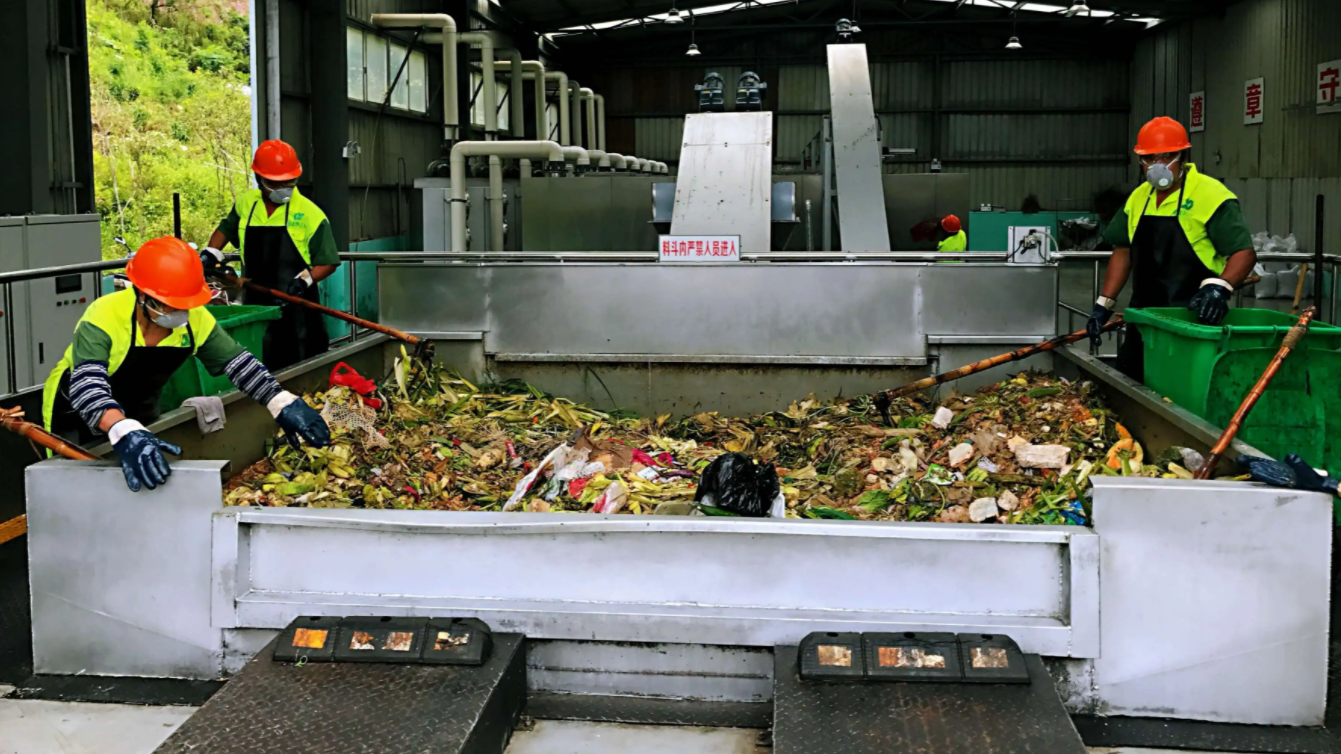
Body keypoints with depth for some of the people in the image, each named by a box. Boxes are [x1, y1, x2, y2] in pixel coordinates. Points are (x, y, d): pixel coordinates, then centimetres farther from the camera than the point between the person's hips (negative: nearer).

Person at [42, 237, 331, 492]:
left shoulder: (196, 319, -19)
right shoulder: (103, 318, -35)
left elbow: (238, 362, -12)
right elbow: (87, 385, -48)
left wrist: (283, 404, -30)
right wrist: (124, 433, -67)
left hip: (139, 414, 5)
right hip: (78, 419, -5)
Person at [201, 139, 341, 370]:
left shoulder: (310, 214, -9)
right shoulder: (245, 203, 6)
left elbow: (328, 262, -7)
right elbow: (226, 229, 27)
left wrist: (305, 279, -23)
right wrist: (211, 253, 12)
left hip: (296, 308, -4)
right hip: (255, 306, 4)